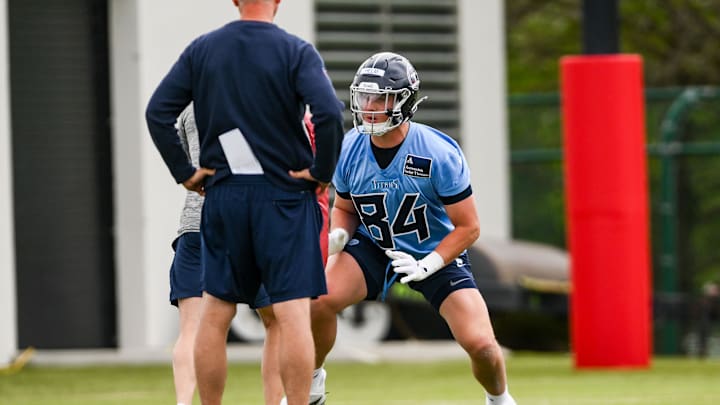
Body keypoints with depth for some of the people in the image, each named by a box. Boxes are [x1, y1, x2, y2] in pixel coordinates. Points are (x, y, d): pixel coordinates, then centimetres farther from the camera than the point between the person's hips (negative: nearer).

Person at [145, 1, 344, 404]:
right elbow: (329, 114, -21)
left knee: (214, 316, 11)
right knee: (293, 314, -5)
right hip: (284, 195, -3)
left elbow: (158, 112, 0)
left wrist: (185, 173, 5)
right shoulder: (296, 52, -7)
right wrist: (322, 172, -8)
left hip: (223, 196, 3)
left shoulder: (202, 49, 4)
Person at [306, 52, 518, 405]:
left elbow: (468, 227, -15)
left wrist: (427, 266, -27)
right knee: (320, 300, -25)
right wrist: (338, 235, -17)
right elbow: (344, 208, 6)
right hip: (373, 246, 2)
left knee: (481, 345, -15)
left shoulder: (439, 154, -24)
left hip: (436, 253, -2)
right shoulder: (350, 149, -13)